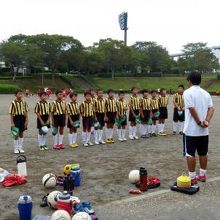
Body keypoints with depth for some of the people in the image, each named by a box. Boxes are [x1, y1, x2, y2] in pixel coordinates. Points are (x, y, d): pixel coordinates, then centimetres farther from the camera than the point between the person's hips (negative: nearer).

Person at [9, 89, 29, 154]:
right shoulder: (13, 103, -11)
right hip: (16, 118, -4)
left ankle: (20, 147, 22)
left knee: (21, 134, 11)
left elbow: (26, 112, 6)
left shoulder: (24, 102, 2)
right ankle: (16, 148, 13)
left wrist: (26, 121, 1)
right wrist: (12, 123, -11)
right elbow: (11, 114, -9)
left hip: (22, 118, 4)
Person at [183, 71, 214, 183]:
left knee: (190, 154, 2)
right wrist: (206, 121, -12)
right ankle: (202, 175, 23)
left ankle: (192, 177, 6)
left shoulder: (188, 92, -10)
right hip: (204, 130, 6)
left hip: (191, 129, -6)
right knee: (203, 153, 14)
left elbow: (192, 109, -18)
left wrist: (199, 122, -11)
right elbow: (211, 108, -2)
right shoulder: (206, 93, 9)